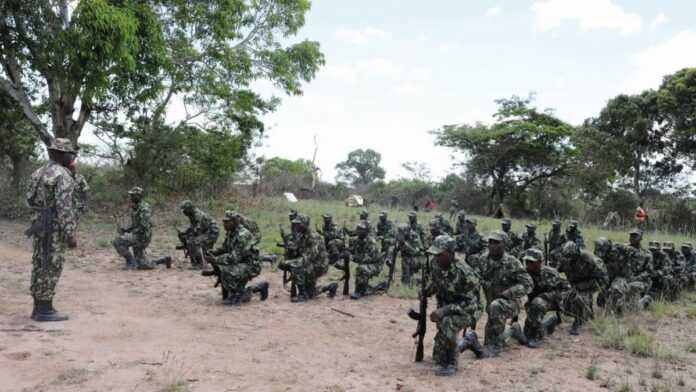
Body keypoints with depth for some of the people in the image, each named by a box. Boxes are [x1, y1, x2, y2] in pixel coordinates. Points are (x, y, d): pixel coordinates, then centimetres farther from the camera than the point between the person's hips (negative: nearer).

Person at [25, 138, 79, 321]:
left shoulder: (40, 172, 13)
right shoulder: (63, 175, -15)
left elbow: (33, 201, 18)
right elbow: (64, 207, -22)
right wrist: (71, 234, -20)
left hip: (39, 225, 9)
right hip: (54, 228, -9)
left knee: (40, 267, 11)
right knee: (51, 268, -4)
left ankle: (39, 308, 16)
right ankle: (45, 310, -1)